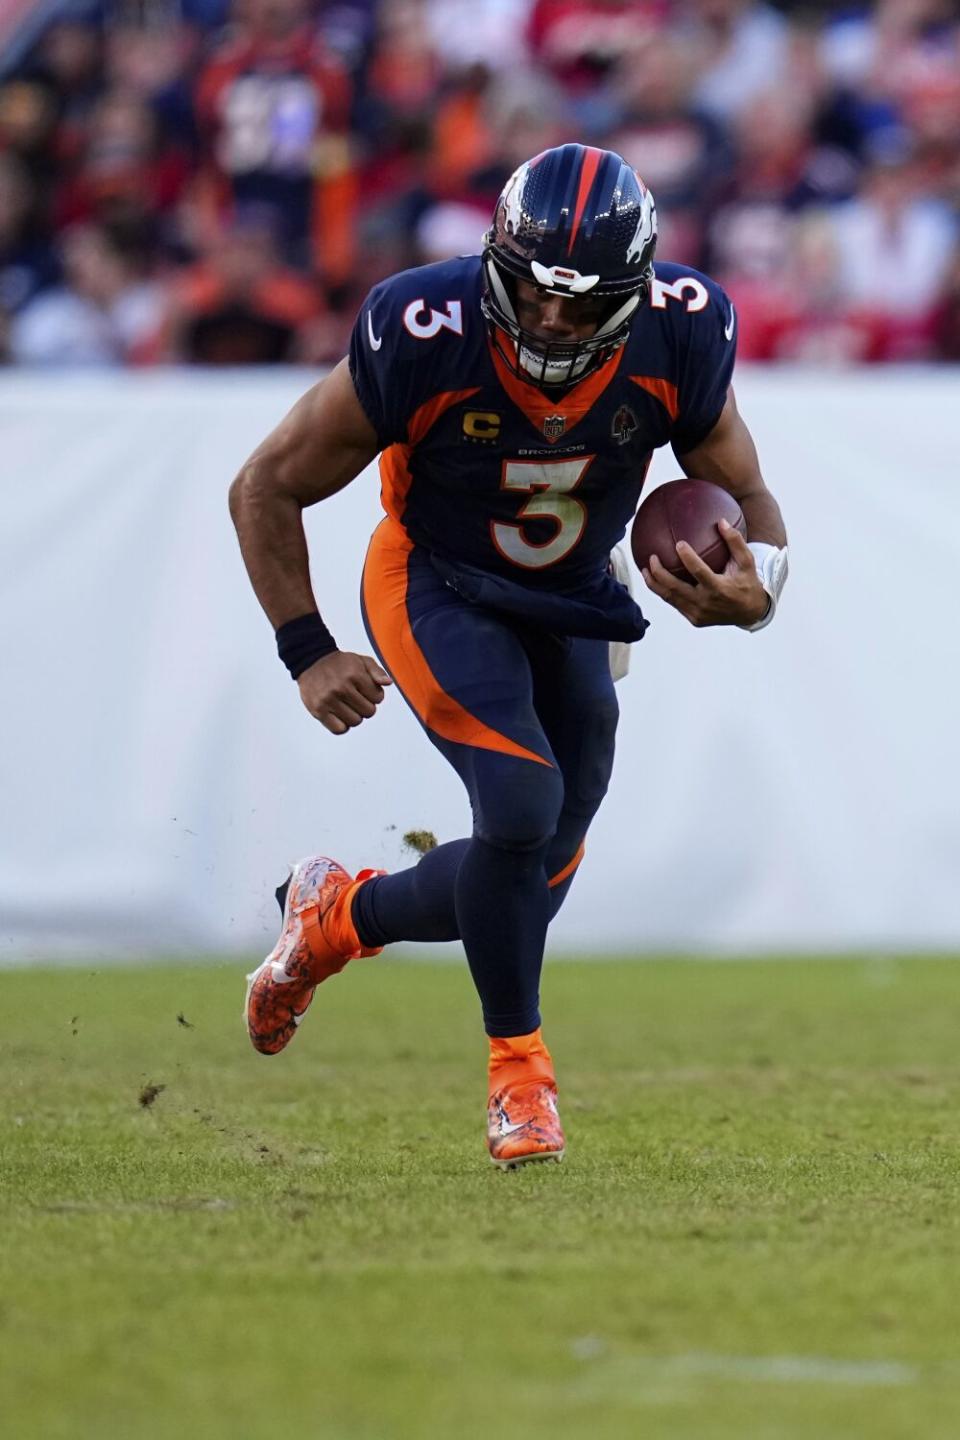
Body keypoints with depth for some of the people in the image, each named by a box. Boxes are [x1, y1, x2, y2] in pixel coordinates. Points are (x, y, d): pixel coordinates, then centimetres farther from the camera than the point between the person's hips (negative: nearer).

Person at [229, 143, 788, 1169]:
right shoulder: (424, 339, -30)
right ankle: (518, 1067, -2)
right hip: (435, 589, -4)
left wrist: (753, 591, -31)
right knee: (523, 808, -25)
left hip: (571, 605, 4)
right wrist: (307, 655, -18)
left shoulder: (678, 342, -23)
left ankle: (337, 915, 37)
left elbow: (745, 499, -8)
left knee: (530, 880, 6)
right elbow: (267, 489, -16)